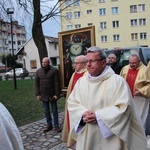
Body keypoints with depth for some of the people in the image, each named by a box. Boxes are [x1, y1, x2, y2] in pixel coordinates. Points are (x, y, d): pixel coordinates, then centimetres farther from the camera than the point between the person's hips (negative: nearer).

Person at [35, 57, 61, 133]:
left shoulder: (54, 70, -7)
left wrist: (57, 94, -13)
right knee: (46, 111, 12)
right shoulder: (38, 71, 5)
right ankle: (49, 125, 24)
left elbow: (57, 83, -9)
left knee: (54, 111, 7)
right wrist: (37, 94, 0)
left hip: (52, 95, -3)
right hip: (43, 95, 4)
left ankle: (56, 125, 18)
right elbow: (36, 83, 6)